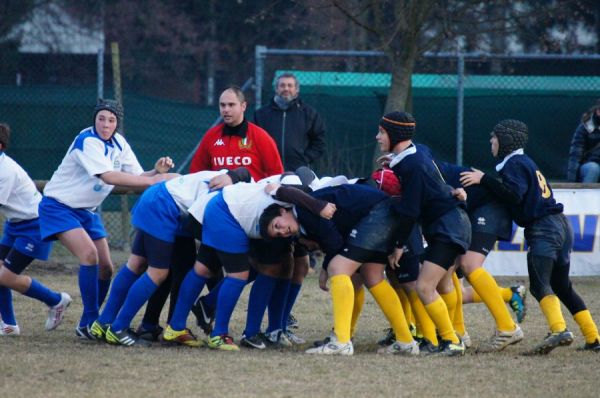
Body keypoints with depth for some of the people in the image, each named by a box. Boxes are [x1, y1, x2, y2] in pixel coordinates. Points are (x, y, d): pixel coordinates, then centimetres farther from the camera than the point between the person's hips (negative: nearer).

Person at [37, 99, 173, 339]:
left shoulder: (118, 144, 0)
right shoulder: (87, 141, -24)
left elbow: (137, 176, -5)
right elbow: (108, 176, -36)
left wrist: (157, 171, -26)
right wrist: (151, 181, -38)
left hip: (87, 211, 8)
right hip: (59, 206, -8)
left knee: (105, 268, 4)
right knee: (89, 255, -25)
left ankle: (90, 323, 20)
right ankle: (88, 323, -19)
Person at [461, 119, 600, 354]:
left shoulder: (515, 164, -6)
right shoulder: (525, 162, 23)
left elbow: (514, 194, -22)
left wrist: (484, 180, -17)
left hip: (543, 229, -10)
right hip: (560, 227, 10)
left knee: (539, 284, -20)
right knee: (562, 287, 16)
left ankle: (558, 330, -38)